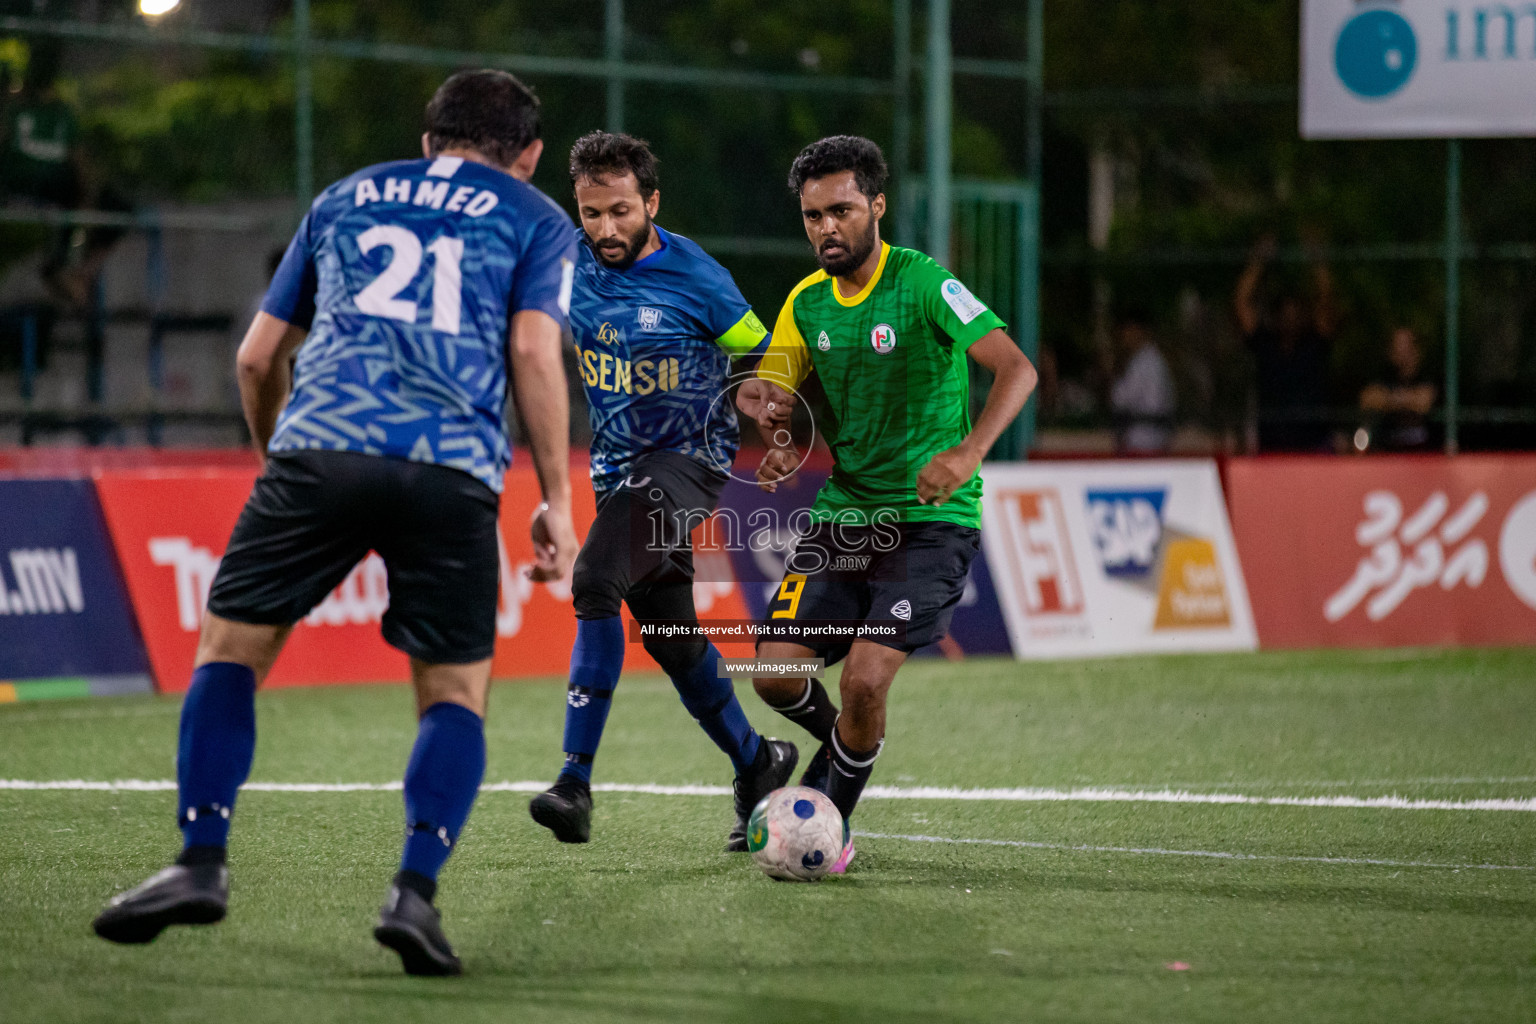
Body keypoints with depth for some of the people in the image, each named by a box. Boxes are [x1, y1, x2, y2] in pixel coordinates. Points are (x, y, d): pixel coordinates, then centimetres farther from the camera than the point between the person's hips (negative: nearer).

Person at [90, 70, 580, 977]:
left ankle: (202, 863, -2)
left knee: (231, 649, 11)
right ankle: (416, 891, -10)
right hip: (454, 465, -1)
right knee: (456, 692, 8)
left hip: (320, 446, 1)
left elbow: (258, 356, 27)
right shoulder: (537, 220, 20)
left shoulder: (346, 200, 28)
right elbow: (533, 348, 3)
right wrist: (557, 500, 5)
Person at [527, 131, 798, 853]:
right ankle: (756, 762, 35)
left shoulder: (696, 279, -13)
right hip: (618, 468, 6)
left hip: (688, 458, -6)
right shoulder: (567, 267, -1)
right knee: (669, 633, 12)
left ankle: (576, 781, -28)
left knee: (594, 582, -26)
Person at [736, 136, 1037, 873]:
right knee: (775, 670, -6)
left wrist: (968, 452, -37)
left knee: (864, 680, -19)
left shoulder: (924, 285, -13)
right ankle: (843, 746, 27)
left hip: (930, 522, -6)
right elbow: (763, 391, 12)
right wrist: (766, 410, -14)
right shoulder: (808, 302, 7)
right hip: (844, 513, 6)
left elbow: (1015, 369, -21)